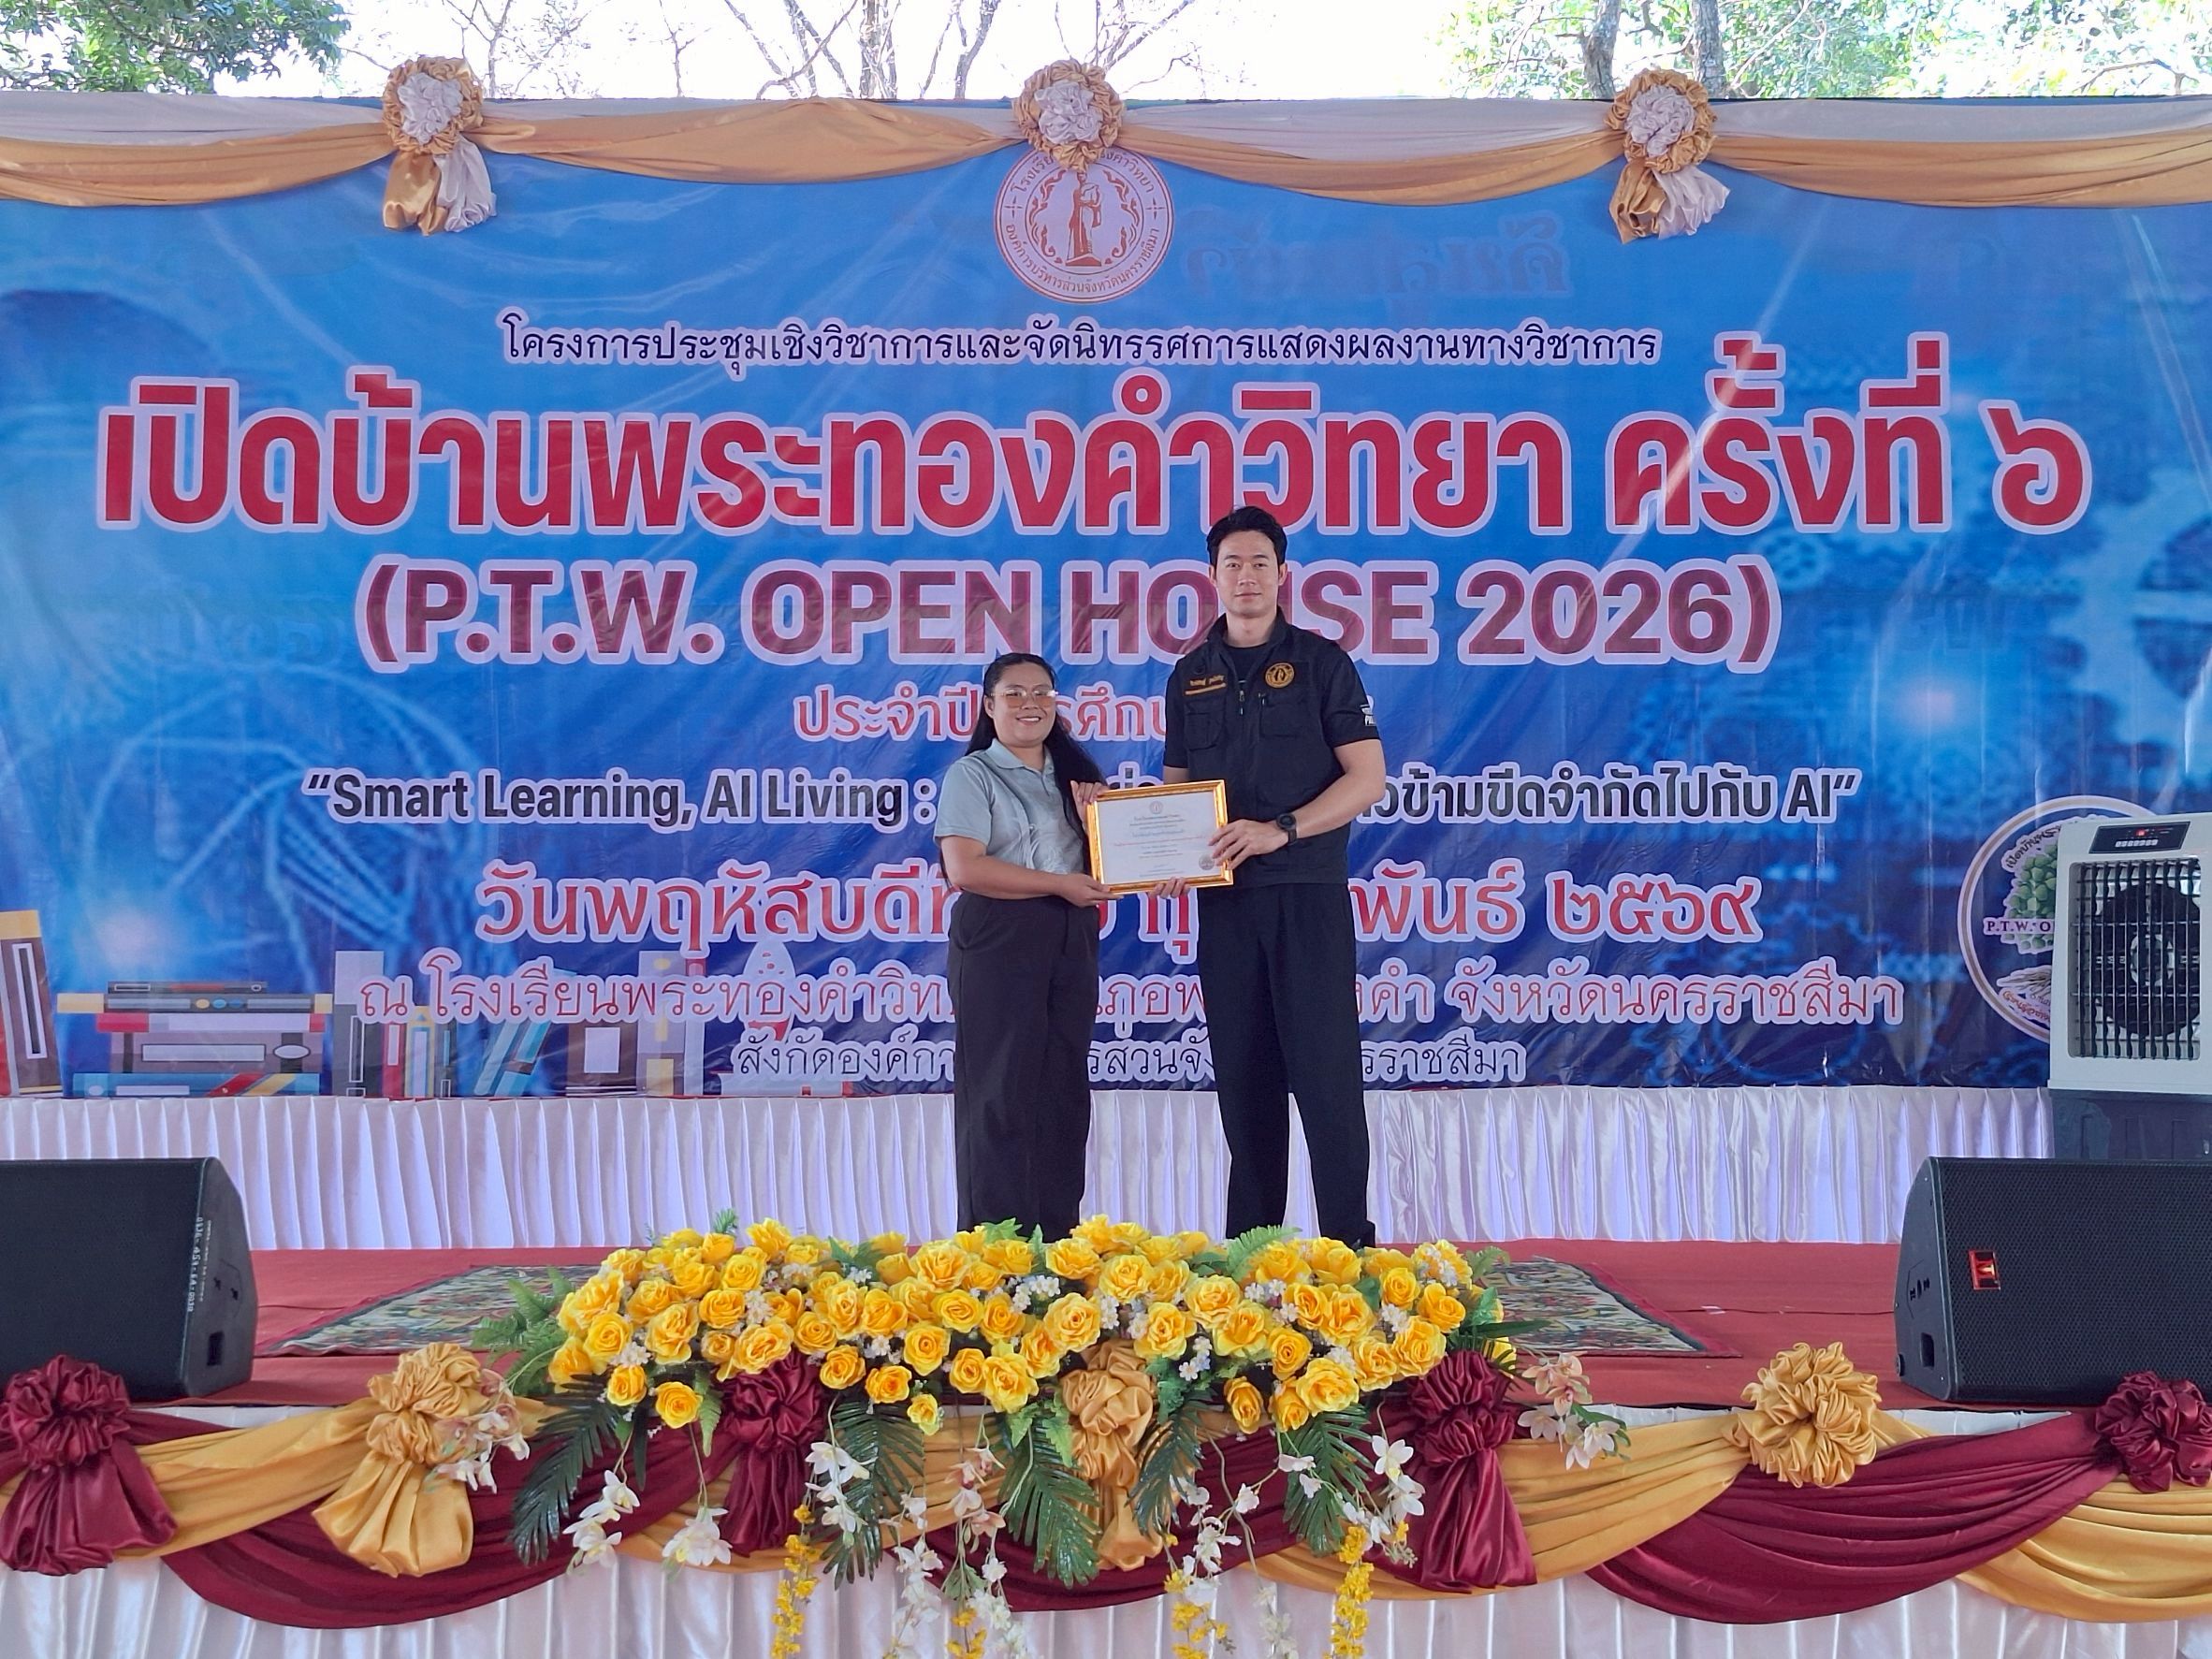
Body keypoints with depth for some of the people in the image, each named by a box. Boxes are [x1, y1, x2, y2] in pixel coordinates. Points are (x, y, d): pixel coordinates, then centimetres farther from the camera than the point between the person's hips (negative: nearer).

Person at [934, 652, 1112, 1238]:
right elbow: (964, 868, -14)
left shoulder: (1075, 774, 17)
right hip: (998, 941, -6)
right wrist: (1059, 884, -15)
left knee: (1065, 1086, 5)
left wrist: (1093, 817, -1)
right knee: (1002, 1088, -6)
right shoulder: (972, 775, -1)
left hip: (1072, 941, 6)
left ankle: (1058, 1229, 11)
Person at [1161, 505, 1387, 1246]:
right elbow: (1176, 787, 19)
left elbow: (1367, 779, -5)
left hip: (1308, 893, -4)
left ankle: (1349, 1239, -1)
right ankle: (1249, 1239, 13)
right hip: (1224, 899, 4)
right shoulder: (1190, 677, 14)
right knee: (1243, 1075, 6)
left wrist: (1280, 830, -17)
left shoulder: (1320, 663, 2)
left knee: (1324, 1068, -6)